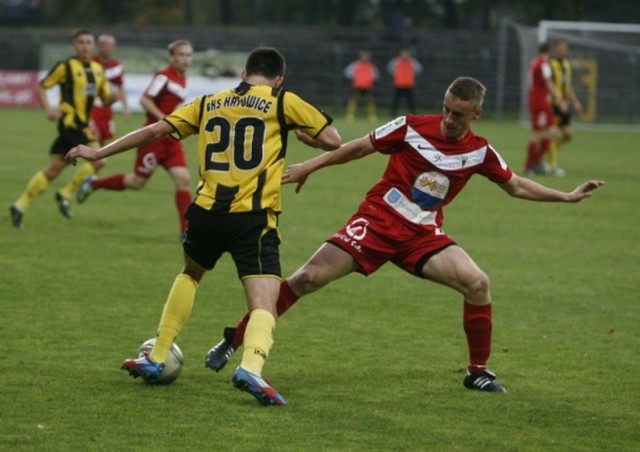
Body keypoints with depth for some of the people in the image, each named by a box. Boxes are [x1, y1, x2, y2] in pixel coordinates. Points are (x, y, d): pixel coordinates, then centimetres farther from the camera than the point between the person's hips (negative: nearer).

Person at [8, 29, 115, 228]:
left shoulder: (98, 69, 14)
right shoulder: (66, 66, -6)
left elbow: (105, 98, 18)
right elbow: (41, 87, -2)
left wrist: (111, 98, -6)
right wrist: (48, 109, -17)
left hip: (82, 123, 7)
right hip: (70, 121, -7)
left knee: (53, 170, 7)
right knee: (98, 159, -16)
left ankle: (20, 206, 12)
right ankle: (66, 194, -3)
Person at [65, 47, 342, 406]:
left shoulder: (209, 103, 16)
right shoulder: (283, 102, 5)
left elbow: (155, 131, 17)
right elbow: (332, 140, 3)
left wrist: (98, 153, 26)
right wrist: (300, 132, 23)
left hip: (206, 212, 4)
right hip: (254, 218, -4)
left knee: (190, 275, 32)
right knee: (264, 305, -9)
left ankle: (157, 360, 32)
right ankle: (251, 367, -38)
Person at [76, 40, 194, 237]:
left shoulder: (182, 80, 10)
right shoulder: (164, 76, -15)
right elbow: (145, 99, -22)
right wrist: (164, 120, -27)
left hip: (171, 139, 7)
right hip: (154, 137, -7)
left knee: (183, 179, -7)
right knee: (138, 182, 3)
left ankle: (186, 230, -6)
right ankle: (93, 183, 25)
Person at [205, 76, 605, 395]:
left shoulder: (479, 152, 1)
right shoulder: (412, 128, -8)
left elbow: (517, 186, 14)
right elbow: (359, 148, 2)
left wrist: (567, 196, 8)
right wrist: (310, 166, 0)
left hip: (423, 235, 3)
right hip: (377, 221, -3)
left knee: (478, 283, -18)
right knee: (309, 278, -15)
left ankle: (478, 372, 2)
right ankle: (233, 341, -3)